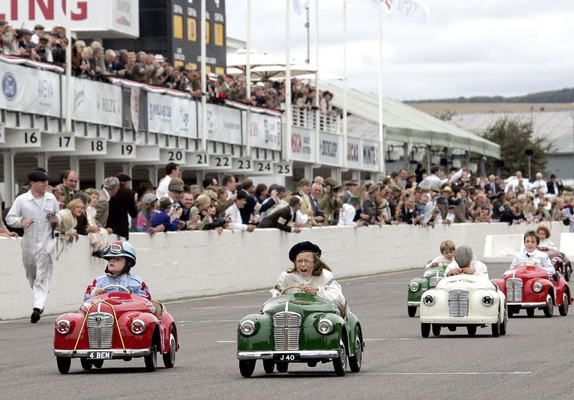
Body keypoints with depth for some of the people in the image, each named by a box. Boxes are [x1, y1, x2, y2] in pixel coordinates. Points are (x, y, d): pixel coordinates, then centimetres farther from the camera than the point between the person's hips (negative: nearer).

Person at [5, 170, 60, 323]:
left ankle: (38, 307, -19)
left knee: (42, 276, -11)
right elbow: (9, 218, -1)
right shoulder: (21, 200, -3)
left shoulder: (51, 198, 6)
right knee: (31, 275, 13)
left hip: (46, 242, 0)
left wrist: (57, 220, -3)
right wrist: (20, 221, -21)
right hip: (29, 242, 0)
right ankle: (39, 301, 37)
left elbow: (58, 214, 21)